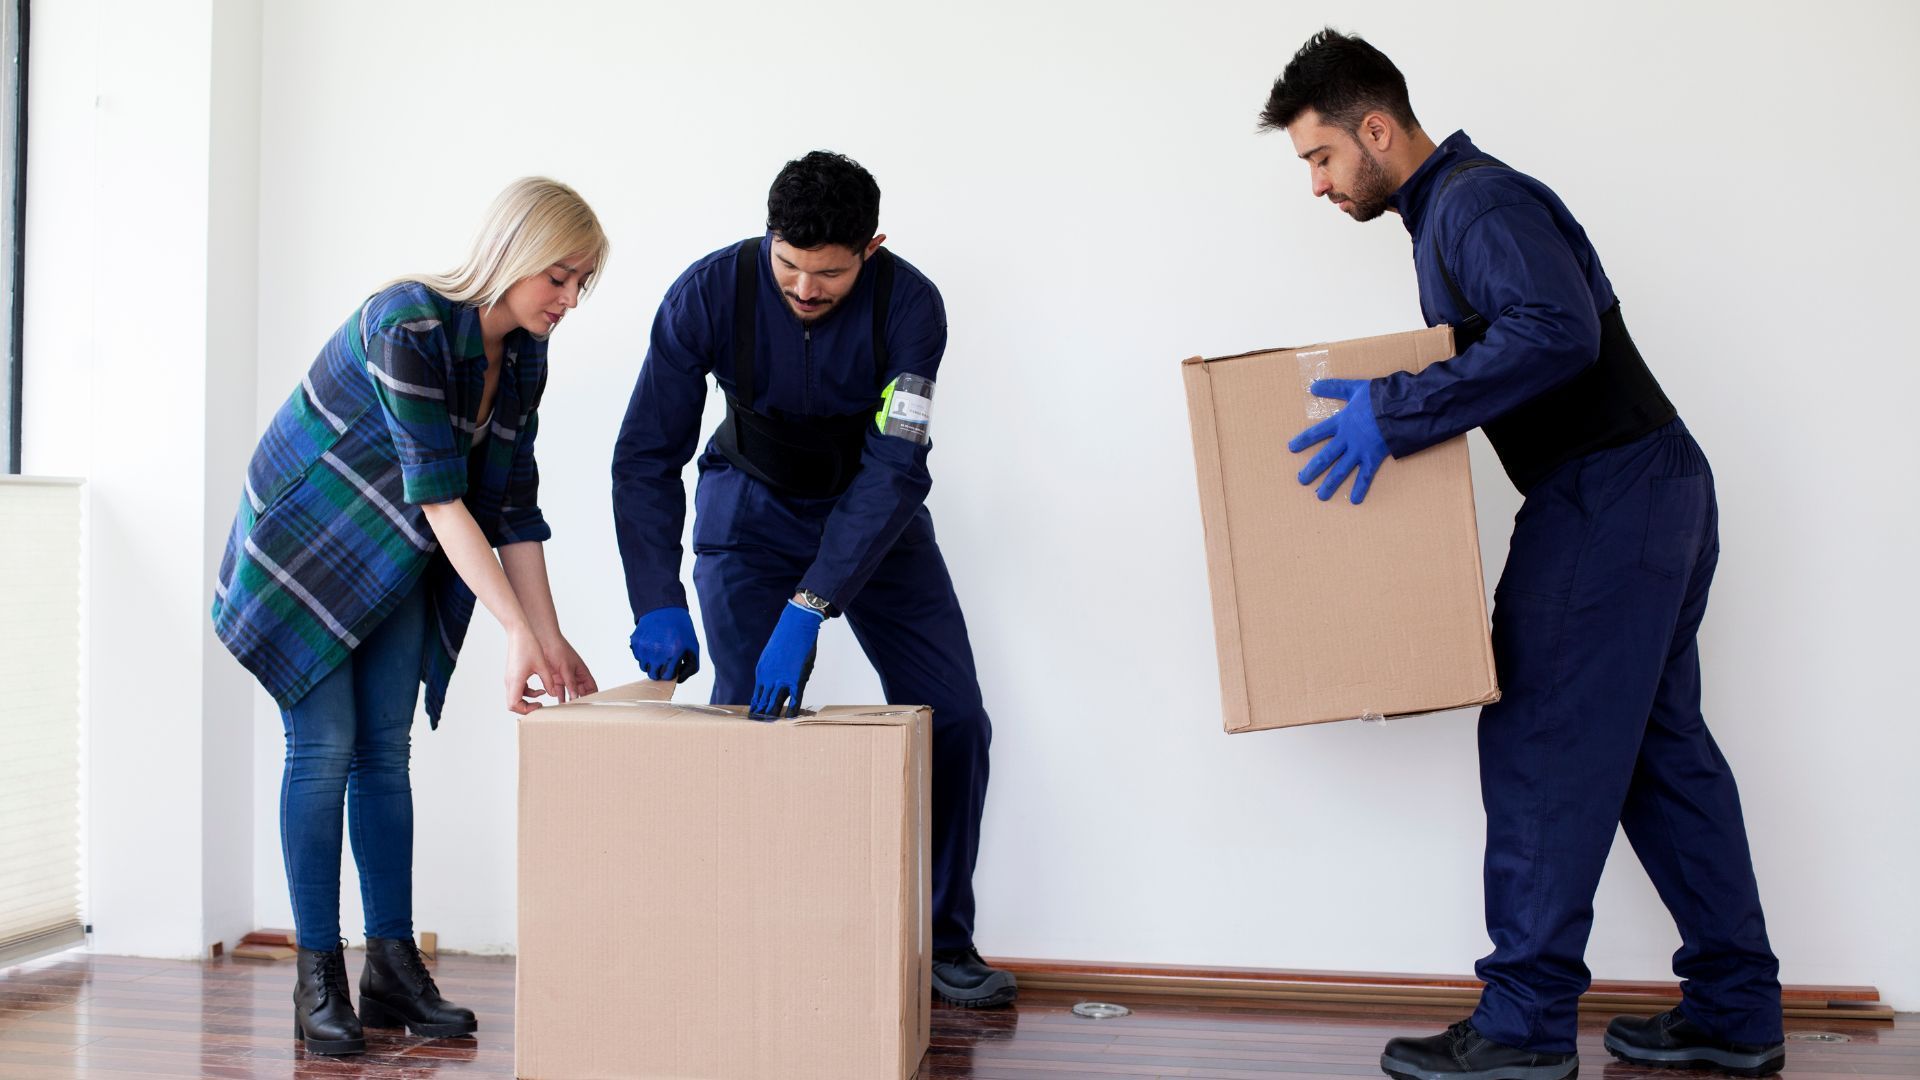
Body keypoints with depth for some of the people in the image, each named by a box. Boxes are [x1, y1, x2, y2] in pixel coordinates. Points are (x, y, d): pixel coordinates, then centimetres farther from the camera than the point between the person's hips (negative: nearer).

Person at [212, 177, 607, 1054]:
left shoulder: (523, 356, -6)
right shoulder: (408, 327, -29)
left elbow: (512, 506, -4)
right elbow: (438, 494, -32)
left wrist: (551, 641, -9)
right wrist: (517, 631, -35)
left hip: (393, 562, 7)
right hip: (306, 543, -6)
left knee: (385, 748, 5)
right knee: (324, 747, -8)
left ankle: (393, 968, 9)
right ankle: (317, 981, 0)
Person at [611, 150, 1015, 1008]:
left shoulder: (908, 305, -26)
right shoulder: (709, 294, -25)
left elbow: (893, 469, -31)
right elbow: (647, 455, -21)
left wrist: (810, 608, -41)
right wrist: (658, 604, -33)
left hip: (874, 516, 1)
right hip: (754, 510, 0)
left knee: (953, 722, -4)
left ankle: (941, 944, 11)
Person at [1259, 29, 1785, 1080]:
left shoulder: (1478, 201, -14)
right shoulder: (1447, 208, 18)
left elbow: (1557, 331, -30)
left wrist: (1396, 412, -29)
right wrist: (1394, 408, 17)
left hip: (1606, 498, -11)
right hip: (1654, 491, 11)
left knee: (1542, 749, -6)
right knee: (1661, 746, 12)